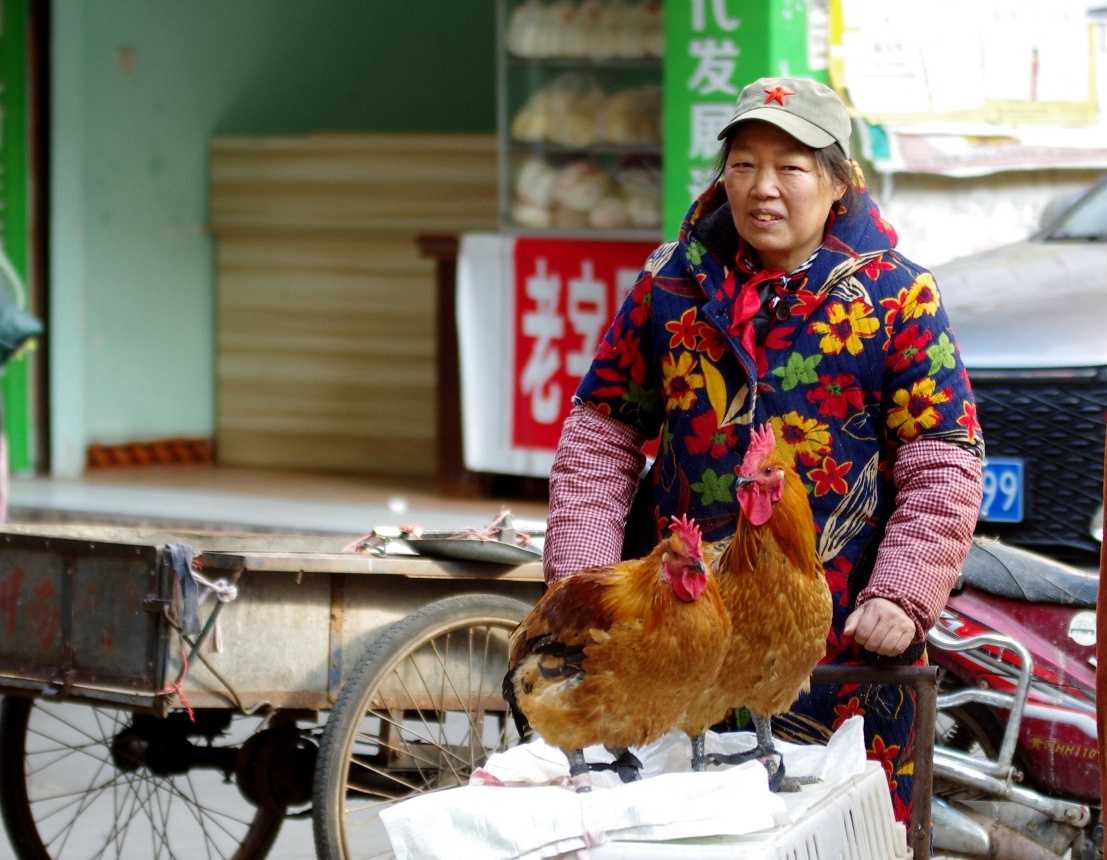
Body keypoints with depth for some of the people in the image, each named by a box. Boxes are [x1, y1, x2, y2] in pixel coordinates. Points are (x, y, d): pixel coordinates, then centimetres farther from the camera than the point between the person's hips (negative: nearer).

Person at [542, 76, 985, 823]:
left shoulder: (895, 296, -2)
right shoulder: (670, 284, 7)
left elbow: (944, 466, -4)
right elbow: (601, 437, 10)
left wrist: (901, 598, -14)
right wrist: (580, 577, -1)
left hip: (845, 644, -3)